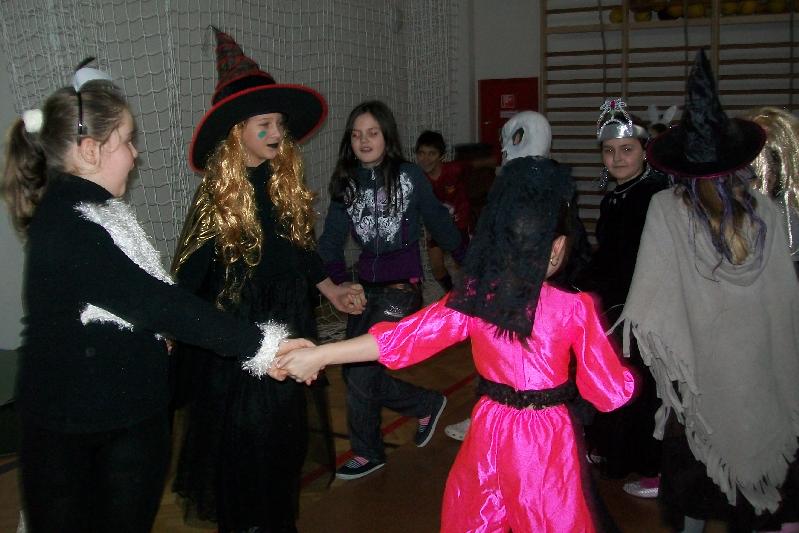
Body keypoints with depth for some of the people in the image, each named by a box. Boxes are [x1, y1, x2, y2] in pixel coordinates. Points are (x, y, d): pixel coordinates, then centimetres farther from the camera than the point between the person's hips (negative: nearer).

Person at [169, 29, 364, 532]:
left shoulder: (287, 185, 2)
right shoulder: (218, 196, -12)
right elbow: (190, 274, -12)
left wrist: (331, 290, 8)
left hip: (287, 329, 5)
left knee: (284, 432, 15)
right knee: (242, 437, 4)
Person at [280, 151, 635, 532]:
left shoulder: (472, 299, -10)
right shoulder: (574, 309, -18)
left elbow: (401, 339, -10)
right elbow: (611, 392, -13)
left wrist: (317, 356, -4)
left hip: (489, 433, 3)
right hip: (547, 442, -3)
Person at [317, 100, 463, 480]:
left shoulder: (409, 176, -6)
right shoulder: (346, 184, 6)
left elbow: (439, 223, 3)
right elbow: (332, 238, 0)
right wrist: (337, 281, -17)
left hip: (402, 286, -6)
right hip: (366, 286, 6)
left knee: (360, 369, -7)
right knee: (357, 373, 8)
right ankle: (427, 404, 28)